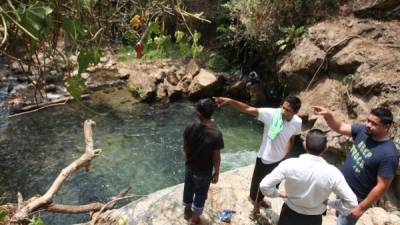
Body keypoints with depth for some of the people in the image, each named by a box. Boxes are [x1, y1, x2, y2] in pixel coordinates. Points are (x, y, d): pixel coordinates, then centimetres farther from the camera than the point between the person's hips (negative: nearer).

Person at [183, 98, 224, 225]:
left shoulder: (189, 128, -17)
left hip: (189, 167, 4)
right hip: (204, 172, -3)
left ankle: (187, 212, 50)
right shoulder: (216, 134, -28)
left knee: (188, 189, 27)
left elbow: (185, 148, -3)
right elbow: (216, 158, -18)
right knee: (200, 195, 19)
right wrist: (216, 173, -1)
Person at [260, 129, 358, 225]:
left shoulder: (290, 164, -26)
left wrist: (278, 194, -5)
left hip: (290, 215, -1)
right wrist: (329, 202, -3)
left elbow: (264, 185, -24)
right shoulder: (332, 173, -23)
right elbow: (352, 202, -16)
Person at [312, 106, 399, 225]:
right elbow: (340, 127, -2)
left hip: (354, 199, -6)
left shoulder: (388, 154, -29)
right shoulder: (363, 130, -10)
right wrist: (328, 115, -24)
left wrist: (361, 208, -18)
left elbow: (382, 186, -24)